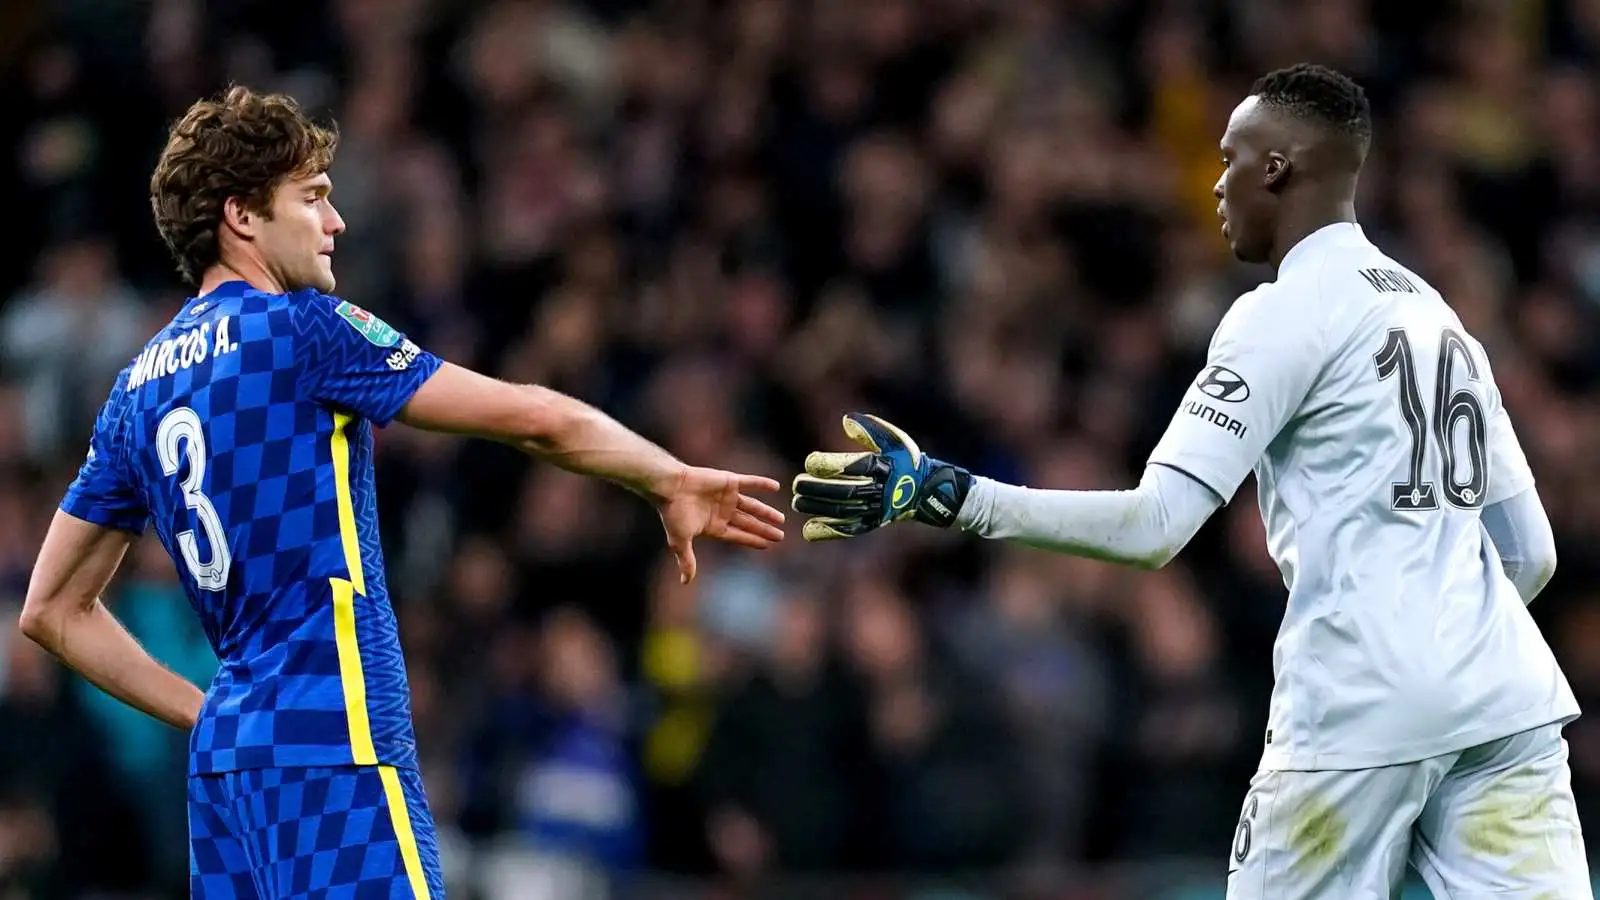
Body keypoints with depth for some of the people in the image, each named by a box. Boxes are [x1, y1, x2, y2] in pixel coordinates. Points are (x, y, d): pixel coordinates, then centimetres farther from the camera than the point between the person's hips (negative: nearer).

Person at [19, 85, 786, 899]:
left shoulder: (139, 388, 15)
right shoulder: (303, 328, -7)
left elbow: (53, 610, 19)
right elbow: (535, 418, -6)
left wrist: (209, 716, 18)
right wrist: (672, 483, 9)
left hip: (226, 754, 8)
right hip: (331, 745, -8)